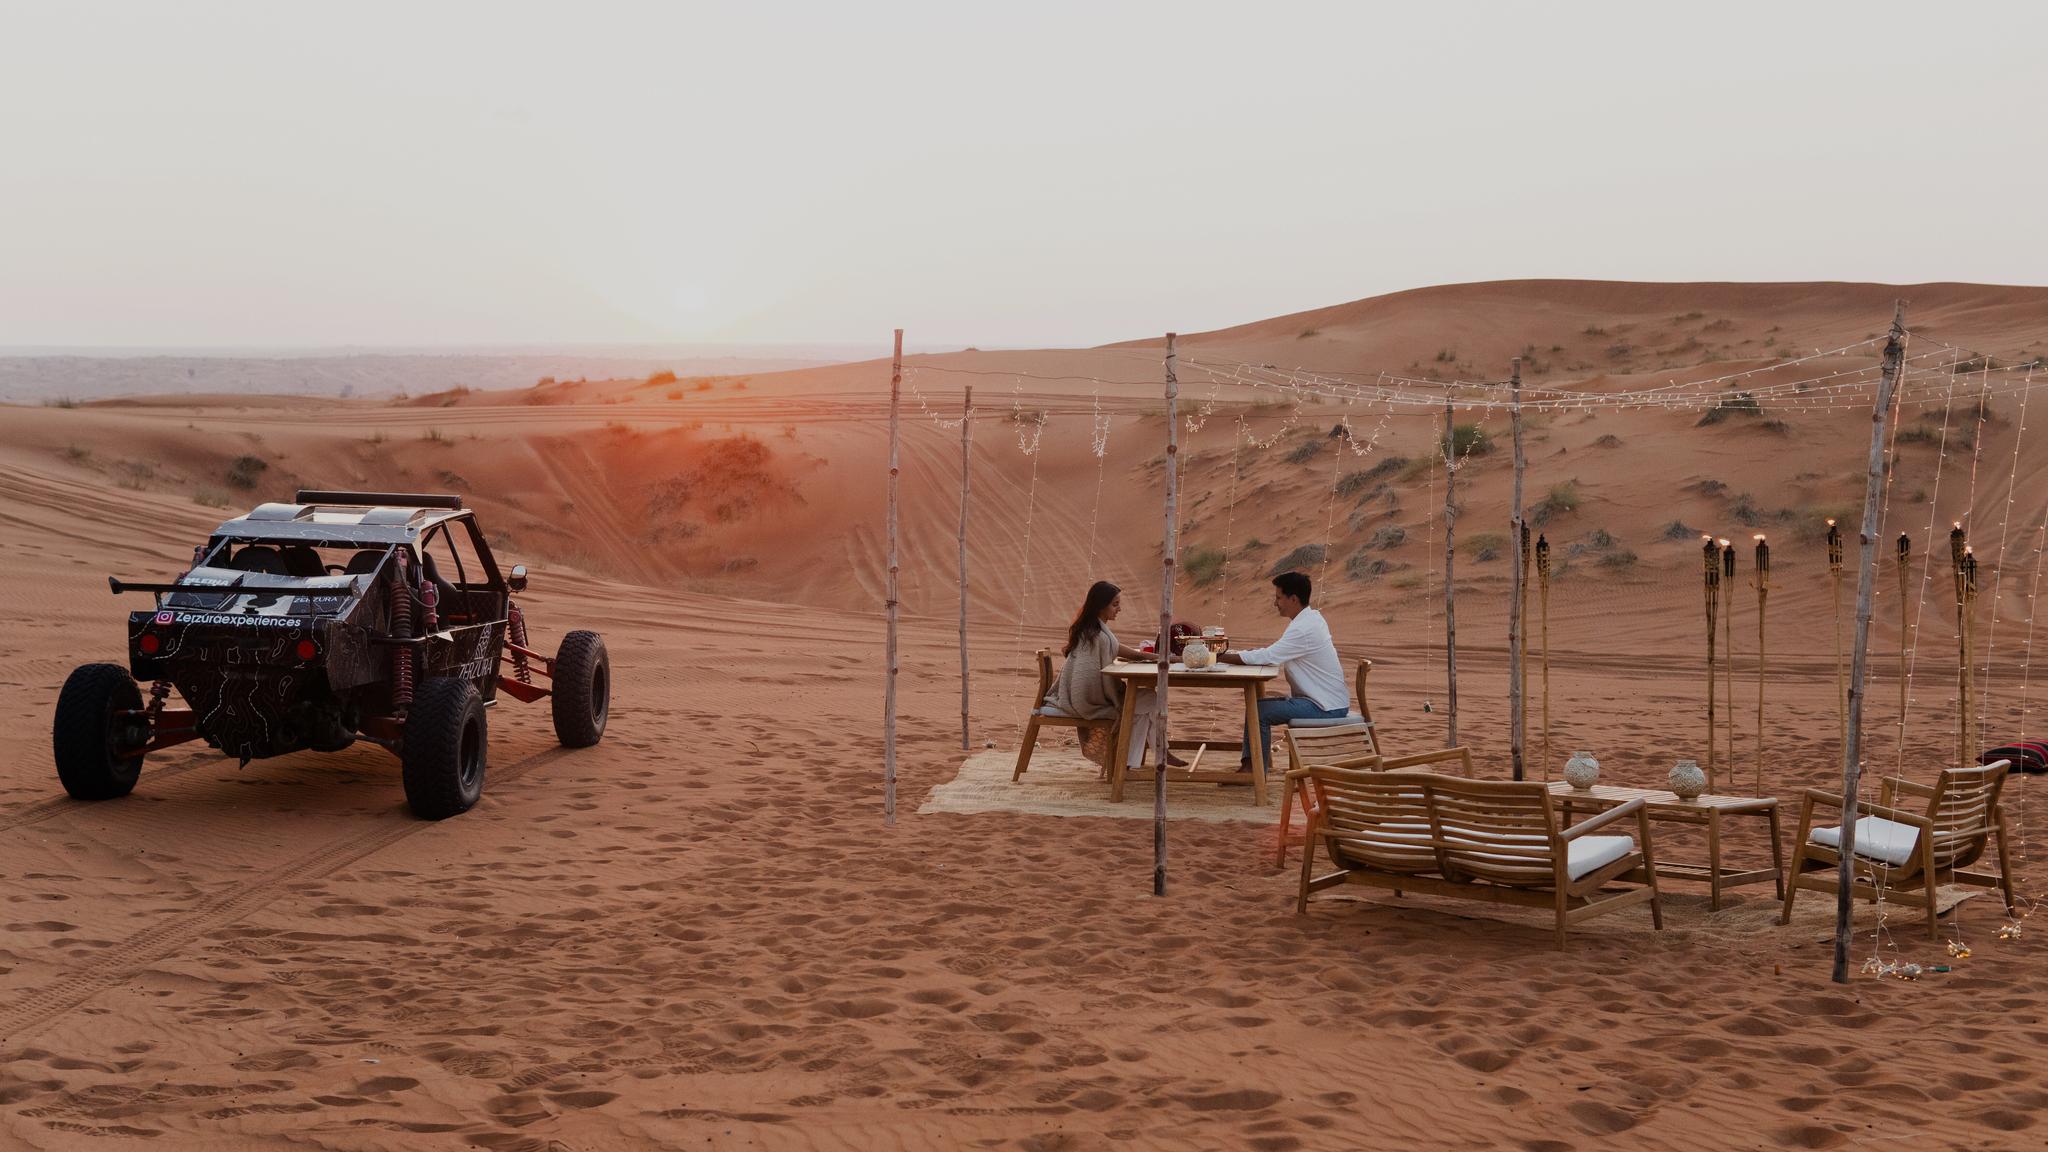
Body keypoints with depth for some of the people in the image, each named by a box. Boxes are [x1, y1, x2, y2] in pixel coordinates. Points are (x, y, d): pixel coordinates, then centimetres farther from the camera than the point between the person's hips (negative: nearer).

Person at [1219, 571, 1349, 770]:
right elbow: (1276, 652, 16)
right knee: (1258, 704, 11)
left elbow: (1266, 657, -25)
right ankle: (1249, 765, 6)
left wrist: (1221, 657, -18)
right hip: (1329, 701, 10)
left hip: (1327, 707, -10)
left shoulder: (1303, 629, -22)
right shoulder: (1312, 618, 10)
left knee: (1259, 711, -14)